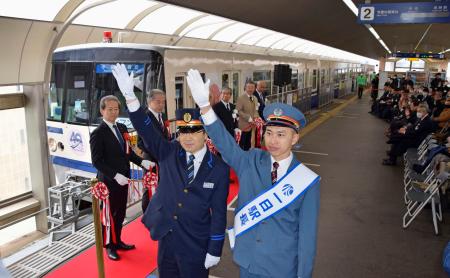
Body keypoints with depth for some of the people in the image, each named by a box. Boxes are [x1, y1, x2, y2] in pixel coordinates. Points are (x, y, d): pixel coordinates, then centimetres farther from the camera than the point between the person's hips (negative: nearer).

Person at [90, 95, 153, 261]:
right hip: (109, 181, -6)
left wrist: (142, 162, -2)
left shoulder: (122, 128, 7)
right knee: (110, 214, 9)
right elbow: (97, 161, -17)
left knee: (120, 212, 18)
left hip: (123, 179, 6)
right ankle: (109, 245, 28)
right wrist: (115, 175, -24)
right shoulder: (98, 133, -13)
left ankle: (117, 241, 36)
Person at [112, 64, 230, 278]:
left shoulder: (218, 168, -11)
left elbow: (219, 212, -9)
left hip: (196, 245, -2)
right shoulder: (169, 154, -6)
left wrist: (214, 250, -7)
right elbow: (146, 130, -18)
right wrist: (129, 95, -32)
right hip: (166, 239, 3)